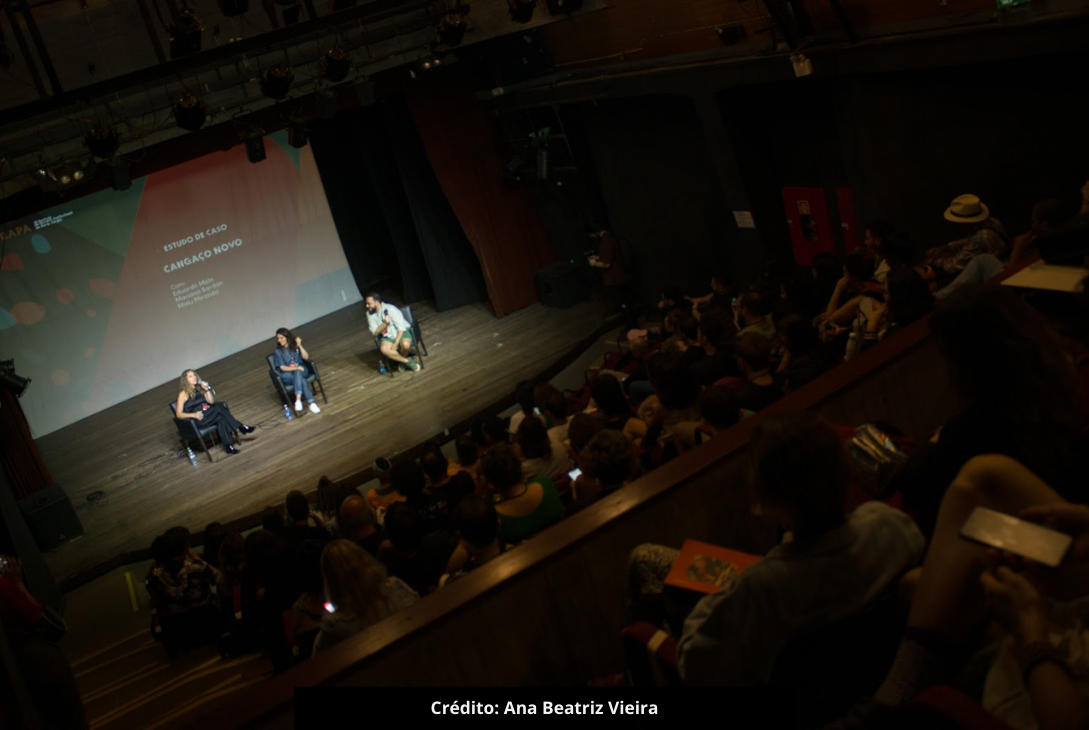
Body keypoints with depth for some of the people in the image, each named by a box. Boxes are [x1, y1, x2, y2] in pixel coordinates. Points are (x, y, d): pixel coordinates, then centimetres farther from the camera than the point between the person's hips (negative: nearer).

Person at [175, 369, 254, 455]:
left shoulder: (200, 388, 17)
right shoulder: (183, 394, -1)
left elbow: (211, 401, 10)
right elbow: (179, 414, -6)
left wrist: (207, 389, -4)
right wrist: (193, 414, -23)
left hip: (208, 416, 6)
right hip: (197, 421, -6)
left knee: (221, 418, -30)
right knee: (219, 408, -28)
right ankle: (241, 426, -25)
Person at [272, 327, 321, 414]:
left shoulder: (295, 346, 9)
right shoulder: (278, 352, 5)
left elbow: (306, 358, -2)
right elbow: (282, 367, -4)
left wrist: (299, 345, -13)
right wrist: (295, 368, -20)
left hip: (301, 370, 2)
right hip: (287, 375, -2)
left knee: (298, 373, -37)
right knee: (302, 380, -35)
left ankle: (298, 400, -46)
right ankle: (312, 403, -43)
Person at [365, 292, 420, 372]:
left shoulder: (390, 309, -18)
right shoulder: (369, 313, -4)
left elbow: (401, 327, -18)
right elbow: (375, 332, -7)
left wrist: (395, 344, -24)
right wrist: (385, 323, -25)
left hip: (402, 332, -3)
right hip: (387, 336, 3)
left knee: (405, 344, -37)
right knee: (384, 349, -31)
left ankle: (401, 360, -2)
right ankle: (407, 361, -13)